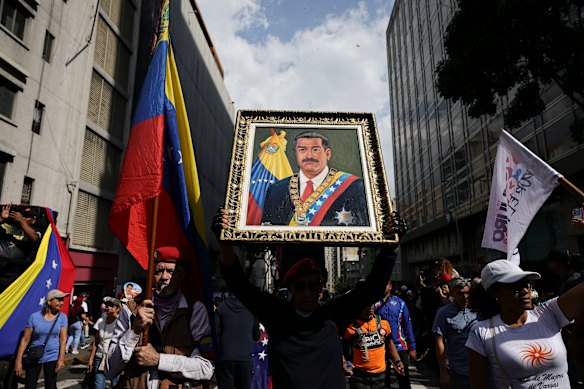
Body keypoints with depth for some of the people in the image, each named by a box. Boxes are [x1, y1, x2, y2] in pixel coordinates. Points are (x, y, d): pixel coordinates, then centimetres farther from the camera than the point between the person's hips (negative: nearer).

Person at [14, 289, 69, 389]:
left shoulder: (62, 317, -4)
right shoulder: (34, 317, -9)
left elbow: (63, 339, -4)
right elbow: (25, 340, -6)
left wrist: (61, 359, -9)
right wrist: (18, 361, -7)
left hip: (52, 357, 1)